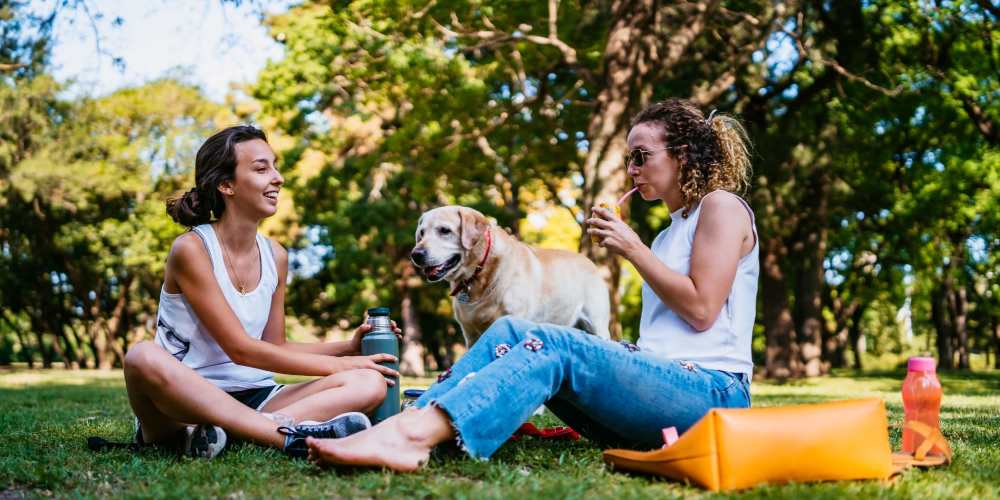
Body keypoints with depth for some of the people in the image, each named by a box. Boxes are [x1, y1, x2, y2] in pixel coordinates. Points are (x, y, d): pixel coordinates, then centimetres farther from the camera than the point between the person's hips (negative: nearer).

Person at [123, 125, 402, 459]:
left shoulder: (275, 257, 10)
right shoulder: (191, 249, -9)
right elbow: (240, 349, -13)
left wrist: (348, 347, 1)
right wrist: (338, 365, -12)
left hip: (251, 400, 6)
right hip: (186, 399, -6)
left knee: (370, 383, -15)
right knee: (144, 357, -38)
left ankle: (212, 433, -32)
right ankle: (290, 435, -39)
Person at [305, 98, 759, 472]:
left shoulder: (721, 206, 3)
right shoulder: (671, 232, 28)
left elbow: (701, 310, -9)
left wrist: (633, 249, -4)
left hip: (710, 392, -7)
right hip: (658, 382, 7)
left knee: (554, 346, -31)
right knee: (510, 330, -12)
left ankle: (411, 435, -49)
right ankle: (406, 427, -33)